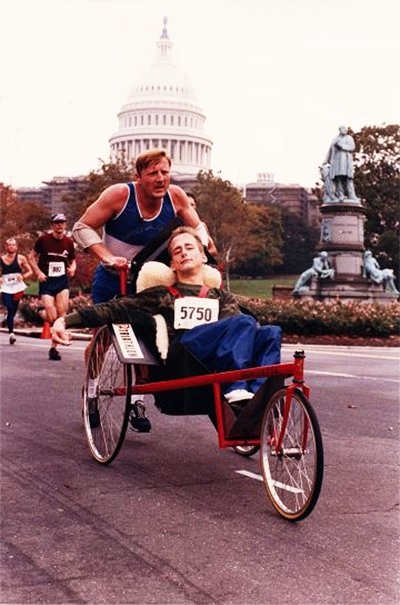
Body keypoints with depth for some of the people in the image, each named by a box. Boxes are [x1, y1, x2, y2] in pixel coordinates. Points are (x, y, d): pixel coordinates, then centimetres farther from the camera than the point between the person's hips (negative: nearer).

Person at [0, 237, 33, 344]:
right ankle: (11, 332, -13)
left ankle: (11, 332, 15)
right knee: (10, 310, -16)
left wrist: (23, 276, -10)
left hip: (17, 287, 0)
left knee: (13, 311, 2)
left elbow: (30, 271, 8)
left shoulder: (21, 258, 4)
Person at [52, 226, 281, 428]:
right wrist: (67, 320, 1)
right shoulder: (162, 296, 25)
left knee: (271, 333, -27)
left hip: (222, 360, 3)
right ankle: (236, 391, -40)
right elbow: (113, 310, 14)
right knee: (243, 323, -29)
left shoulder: (223, 298, 34)